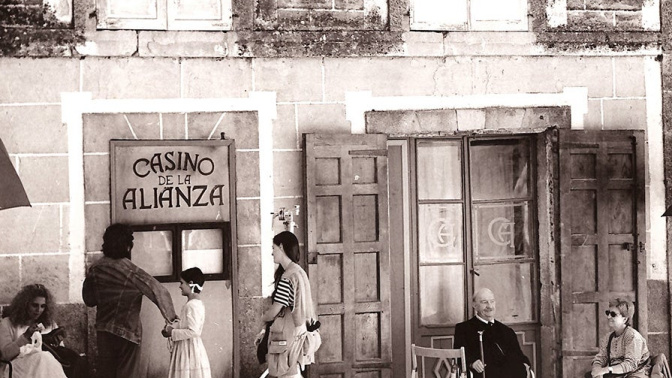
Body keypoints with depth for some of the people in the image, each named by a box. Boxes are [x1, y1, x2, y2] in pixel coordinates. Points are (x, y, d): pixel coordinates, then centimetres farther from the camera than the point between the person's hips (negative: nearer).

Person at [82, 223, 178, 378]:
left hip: (103, 330, 4)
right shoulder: (130, 271, -15)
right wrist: (171, 316, -6)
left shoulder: (95, 269, -2)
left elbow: (89, 299, 7)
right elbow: (158, 291, -17)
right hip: (127, 330, -4)